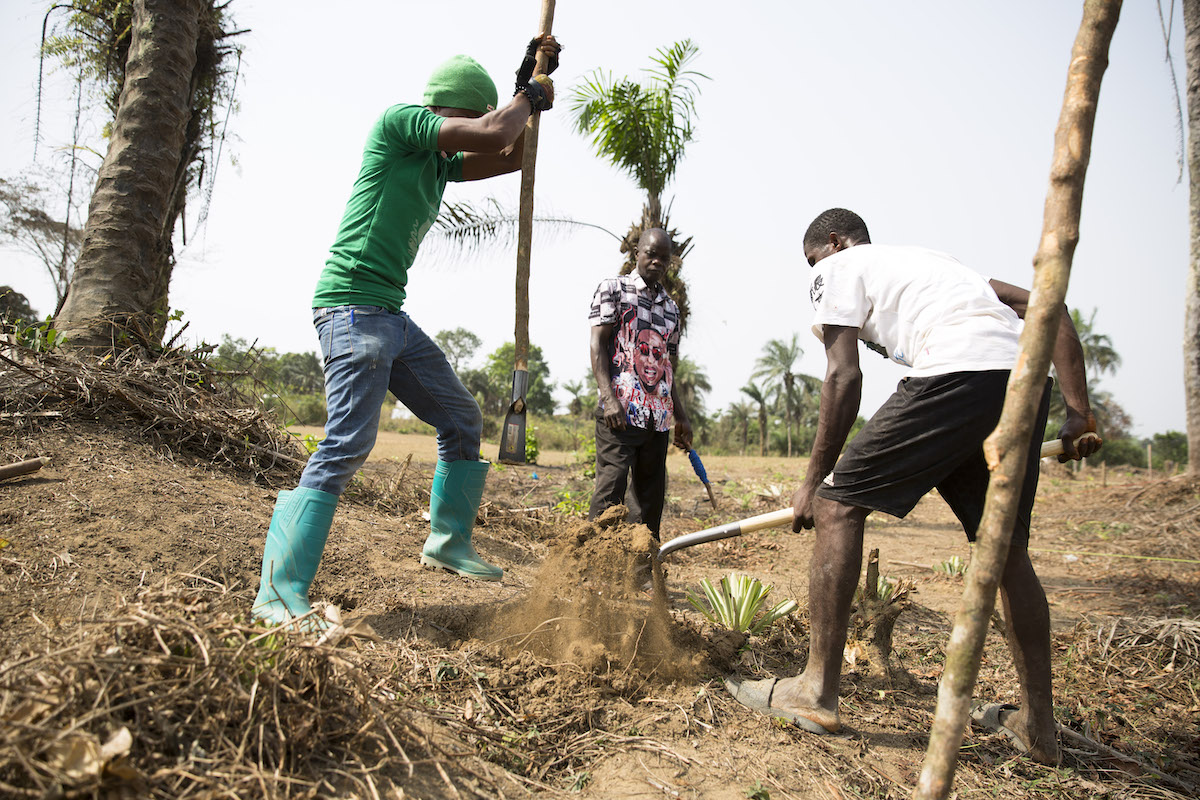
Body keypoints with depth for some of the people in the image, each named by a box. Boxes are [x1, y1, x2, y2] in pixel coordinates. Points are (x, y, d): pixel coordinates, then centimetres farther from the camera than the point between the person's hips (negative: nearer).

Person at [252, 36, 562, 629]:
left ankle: (448, 541, 27)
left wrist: (532, 85, 22)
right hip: (353, 306, -10)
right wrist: (531, 94, 5)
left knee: (462, 420, 14)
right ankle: (278, 593, -16)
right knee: (348, 444, -19)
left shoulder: (440, 163, 19)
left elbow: (511, 155, 26)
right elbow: (493, 133, -14)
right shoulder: (398, 121, -5)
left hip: (392, 315, 10)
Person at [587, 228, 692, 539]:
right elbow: (597, 344, -5)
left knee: (651, 496, 8)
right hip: (620, 412, -6)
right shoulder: (613, 288, 4)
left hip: (658, 418, 6)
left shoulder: (671, 308, 20)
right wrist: (609, 397, -16)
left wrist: (681, 417, 18)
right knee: (610, 491, -11)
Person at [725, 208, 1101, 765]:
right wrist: (1079, 412, 20)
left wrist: (813, 482, 8)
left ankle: (817, 692, 1)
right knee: (1007, 550, 17)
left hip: (959, 374, -8)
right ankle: (1039, 728, 27)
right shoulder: (924, 259, 36)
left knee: (838, 505, -1)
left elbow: (844, 376, 3)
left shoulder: (837, 268, 16)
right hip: (1028, 377, 8)